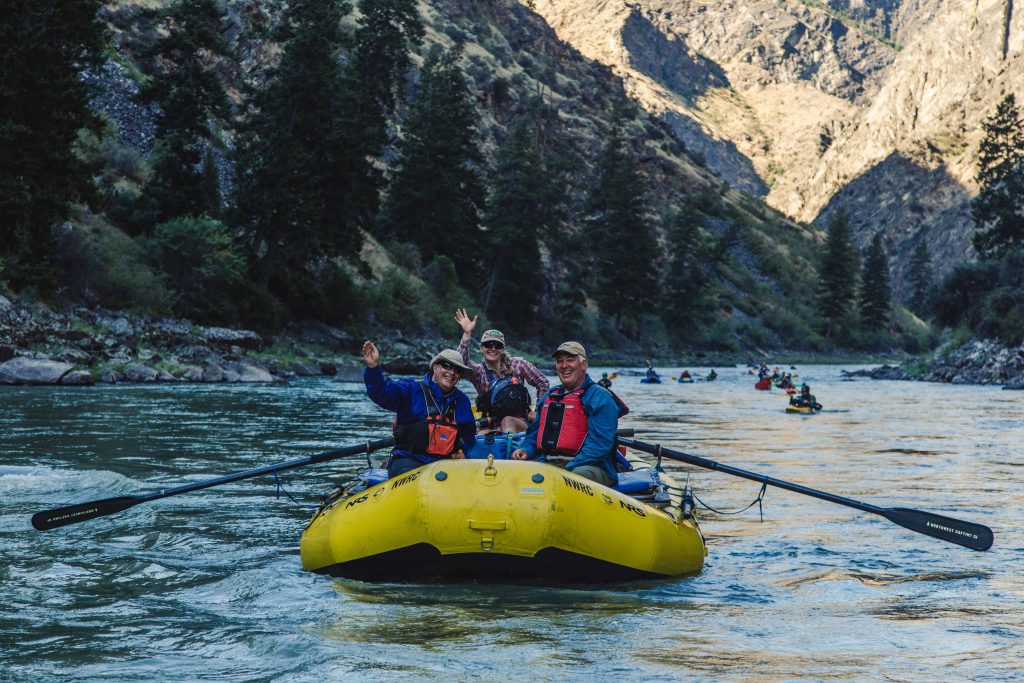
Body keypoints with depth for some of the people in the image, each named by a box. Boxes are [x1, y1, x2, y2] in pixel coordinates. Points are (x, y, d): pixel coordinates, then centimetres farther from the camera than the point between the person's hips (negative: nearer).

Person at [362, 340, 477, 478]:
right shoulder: (412, 389, 2)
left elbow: (469, 435, 31)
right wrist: (373, 367, -32)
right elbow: (381, 392, -15)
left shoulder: (462, 401, 18)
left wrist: (461, 452, 10)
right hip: (408, 460, -4)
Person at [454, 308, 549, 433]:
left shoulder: (517, 364, 4)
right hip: (493, 427, 1)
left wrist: (536, 408, 4)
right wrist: (467, 334, -25)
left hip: (523, 425, -1)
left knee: (507, 421, -36)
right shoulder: (479, 372, 4)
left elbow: (543, 384, 13)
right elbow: (462, 364, -18)